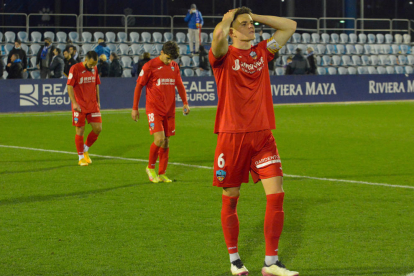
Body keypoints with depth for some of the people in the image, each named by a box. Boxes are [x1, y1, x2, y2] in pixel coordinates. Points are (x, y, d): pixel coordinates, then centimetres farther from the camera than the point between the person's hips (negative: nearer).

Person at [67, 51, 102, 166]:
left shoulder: (94, 69, 7)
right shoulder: (75, 69, -10)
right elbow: (69, 86, -10)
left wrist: (98, 101, 14)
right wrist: (74, 103, -15)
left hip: (93, 105, 5)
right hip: (79, 107, -5)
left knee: (98, 128, -1)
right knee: (80, 130, 0)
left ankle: (85, 149, 21)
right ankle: (81, 158, 11)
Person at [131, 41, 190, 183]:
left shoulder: (174, 66, 9)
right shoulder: (150, 66, -7)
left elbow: (179, 85, 21)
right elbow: (139, 86, -2)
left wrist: (185, 102, 10)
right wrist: (135, 108, -2)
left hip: (169, 110, 5)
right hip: (154, 109, -5)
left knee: (166, 142, 6)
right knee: (159, 139, -16)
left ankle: (162, 174, 15)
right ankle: (150, 168, 5)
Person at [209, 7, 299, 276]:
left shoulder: (262, 52, 12)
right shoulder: (223, 55, -2)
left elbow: (290, 26, 13)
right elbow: (219, 35, -25)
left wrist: (254, 15, 10)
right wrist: (228, 17, -4)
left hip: (263, 135, 4)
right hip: (232, 135, -4)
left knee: (276, 193, -6)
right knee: (230, 200, 5)